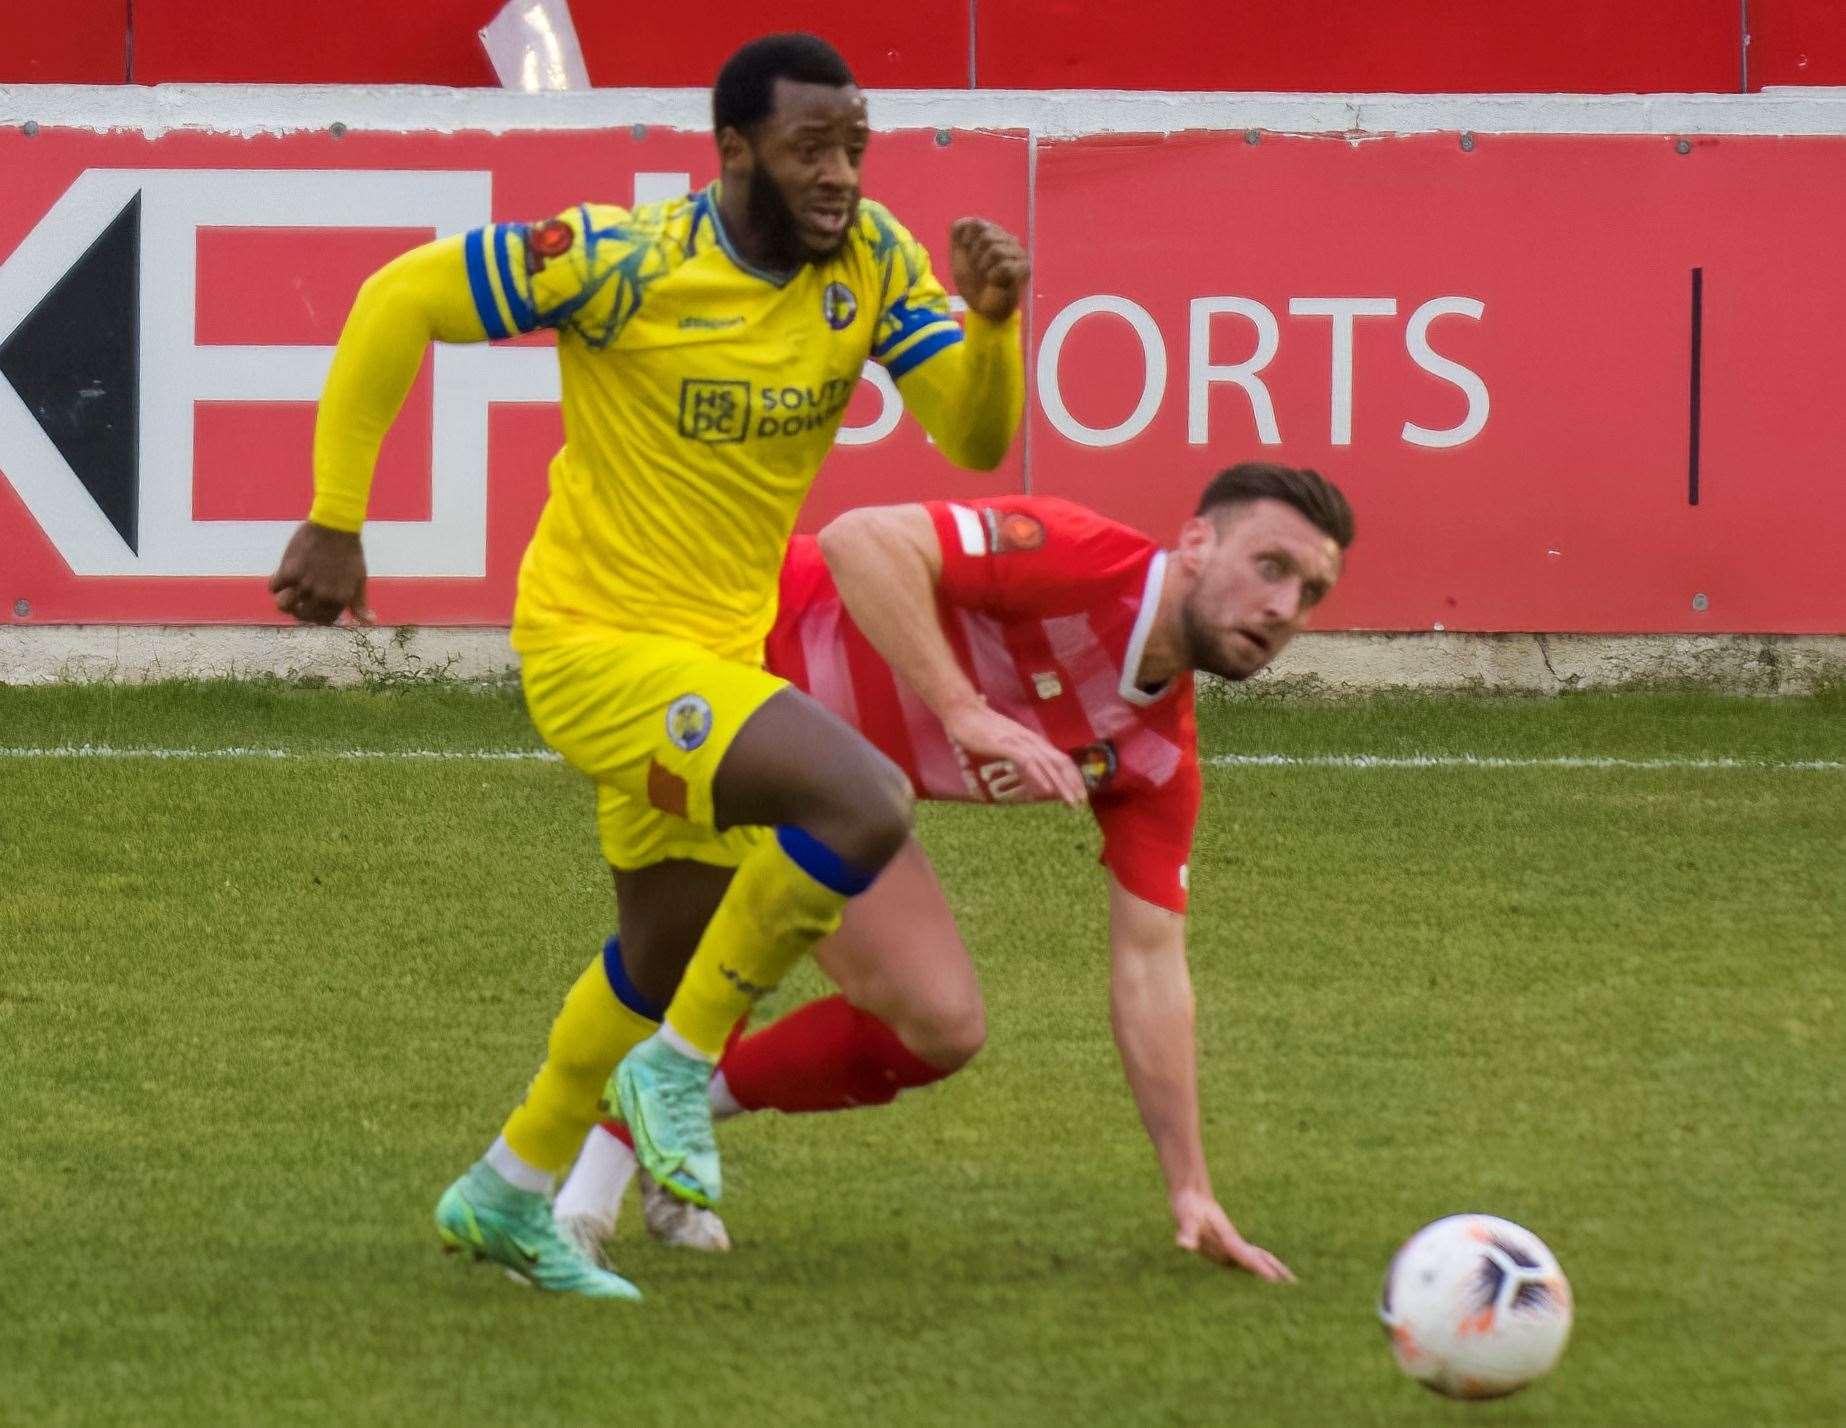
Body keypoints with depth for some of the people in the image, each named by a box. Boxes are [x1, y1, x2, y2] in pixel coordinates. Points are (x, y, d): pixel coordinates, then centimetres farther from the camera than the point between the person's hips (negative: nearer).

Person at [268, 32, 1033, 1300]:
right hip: (598, 645, -8)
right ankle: (682, 1068, -8)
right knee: (868, 806, -26)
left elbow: (976, 439, -5)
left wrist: (993, 321, -26)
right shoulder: (630, 262, -22)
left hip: (714, 655, 8)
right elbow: (400, 303, -17)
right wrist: (335, 522, -17)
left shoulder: (873, 261, -5)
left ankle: (506, 1196, 44)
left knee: (666, 958, 23)